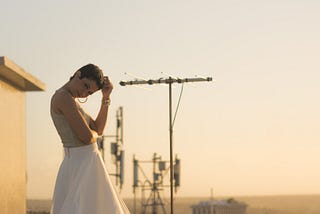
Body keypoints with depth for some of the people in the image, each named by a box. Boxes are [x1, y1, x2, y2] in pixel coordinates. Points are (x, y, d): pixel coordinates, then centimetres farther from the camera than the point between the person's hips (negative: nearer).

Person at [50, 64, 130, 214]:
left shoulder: (70, 100, 16)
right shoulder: (64, 97, -15)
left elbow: (98, 129, 14)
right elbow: (87, 137, -20)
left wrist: (106, 97, 6)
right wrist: (94, 134, 4)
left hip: (76, 165, 10)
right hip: (83, 166, -10)